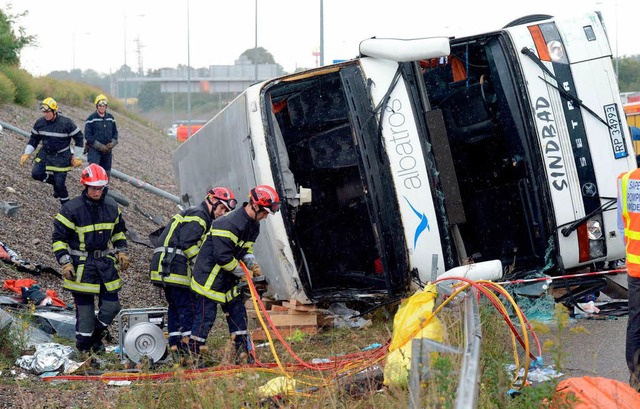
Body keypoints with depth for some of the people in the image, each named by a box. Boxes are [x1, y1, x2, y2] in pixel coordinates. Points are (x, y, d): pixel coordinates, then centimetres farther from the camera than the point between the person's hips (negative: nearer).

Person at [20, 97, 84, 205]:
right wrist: (27, 154, 3)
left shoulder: (66, 123, -18)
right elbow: (34, 139, 11)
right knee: (36, 173, -12)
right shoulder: (40, 122, -5)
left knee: (60, 184, -6)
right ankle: (55, 181, 15)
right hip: (45, 154, 5)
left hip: (61, 157, -5)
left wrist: (77, 157, -6)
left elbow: (79, 138, -8)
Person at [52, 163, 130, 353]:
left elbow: (119, 230, 21)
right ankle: (84, 346, 14)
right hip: (81, 265, -5)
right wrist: (65, 263, -13)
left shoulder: (111, 206, 4)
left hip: (106, 262, 5)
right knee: (85, 308, 0)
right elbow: (58, 238, -7)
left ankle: (96, 336, 29)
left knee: (111, 306, 5)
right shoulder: (72, 209, -12)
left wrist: (121, 252, 11)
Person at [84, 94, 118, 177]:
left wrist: (112, 143, -3)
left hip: (107, 150, 5)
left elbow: (115, 132, 17)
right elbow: (87, 135, -9)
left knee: (106, 173, 10)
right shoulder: (91, 119, -6)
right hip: (94, 149, -5)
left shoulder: (110, 118, 10)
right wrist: (99, 146, -15)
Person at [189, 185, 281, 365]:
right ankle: (193, 356, 2)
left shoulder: (252, 225, 6)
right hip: (209, 277, -10)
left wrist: (252, 263, -1)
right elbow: (223, 257, -27)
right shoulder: (229, 224, -27)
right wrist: (243, 272, -15)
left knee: (237, 312, 9)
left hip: (228, 279, 10)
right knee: (206, 316, -6)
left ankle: (243, 354, 15)